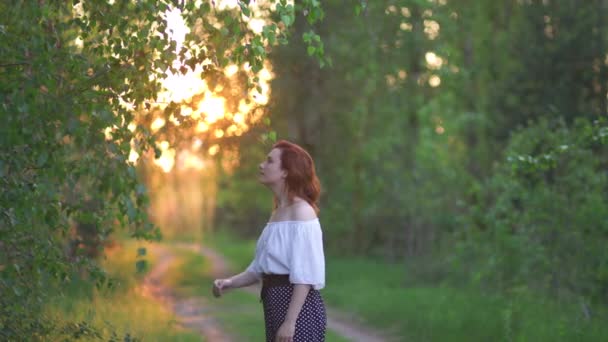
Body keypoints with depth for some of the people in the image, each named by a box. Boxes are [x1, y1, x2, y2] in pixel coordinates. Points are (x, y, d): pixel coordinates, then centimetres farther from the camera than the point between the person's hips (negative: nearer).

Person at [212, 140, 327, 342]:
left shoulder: (301, 211, -12)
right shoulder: (278, 212, 16)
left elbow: (305, 275, -18)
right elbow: (260, 268, 18)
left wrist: (290, 321, -21)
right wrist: (230, 283, 3)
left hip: (297, 307, -9)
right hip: (276, 304, 9)